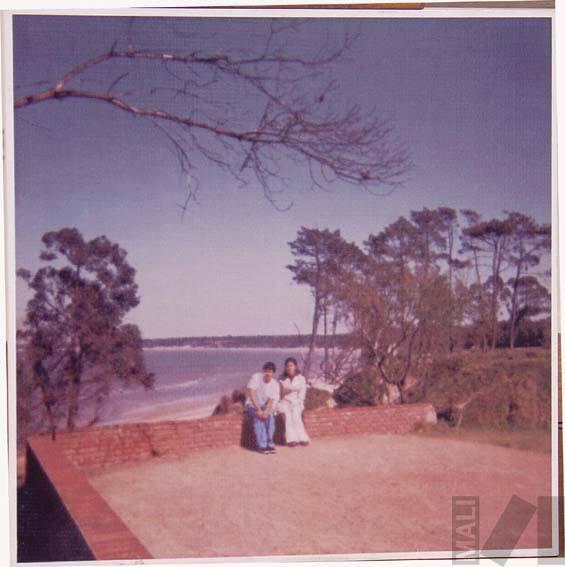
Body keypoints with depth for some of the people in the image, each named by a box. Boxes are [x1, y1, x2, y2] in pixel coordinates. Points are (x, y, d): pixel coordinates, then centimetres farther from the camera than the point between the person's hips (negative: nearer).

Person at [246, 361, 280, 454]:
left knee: (270, 415, -30)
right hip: (253, 404, -2)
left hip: (266, 405, 2)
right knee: (258, 416, -32)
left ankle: (269, 444, -27)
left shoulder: (275, 384, -7)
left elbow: (271, 400, -13)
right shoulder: (256, 377, -14)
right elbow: (251, 393, -20)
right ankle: (262, 445, -33)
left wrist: (266, 411, -34)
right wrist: (258, 409, -27)